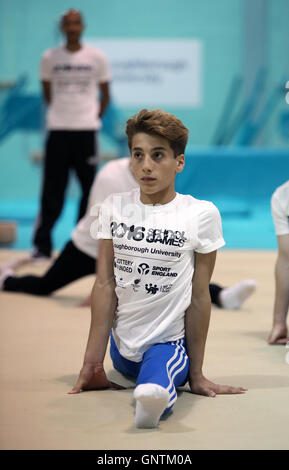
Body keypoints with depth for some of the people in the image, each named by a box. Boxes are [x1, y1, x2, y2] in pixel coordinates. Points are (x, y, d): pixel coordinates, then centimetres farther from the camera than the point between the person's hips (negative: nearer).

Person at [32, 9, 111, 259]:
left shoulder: (97, 57, 3)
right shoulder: (50, 57, 4)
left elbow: (105, 95, 11)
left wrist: (94, 117, 5)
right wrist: (61, 112, 10)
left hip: (87, 130, 0)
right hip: (58, 129, 0)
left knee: (90, 187, 2)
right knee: (52, 190, 0)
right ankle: (42, 244, 5)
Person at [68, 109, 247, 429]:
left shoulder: (201, 214, -4)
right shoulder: (114, 207, 5)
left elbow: (199, 296, -3)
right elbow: (105, 283, -2)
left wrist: (197, 375, -1)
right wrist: (93, 364, -8)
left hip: (170, 342, -7)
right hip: (121, 345, 7)